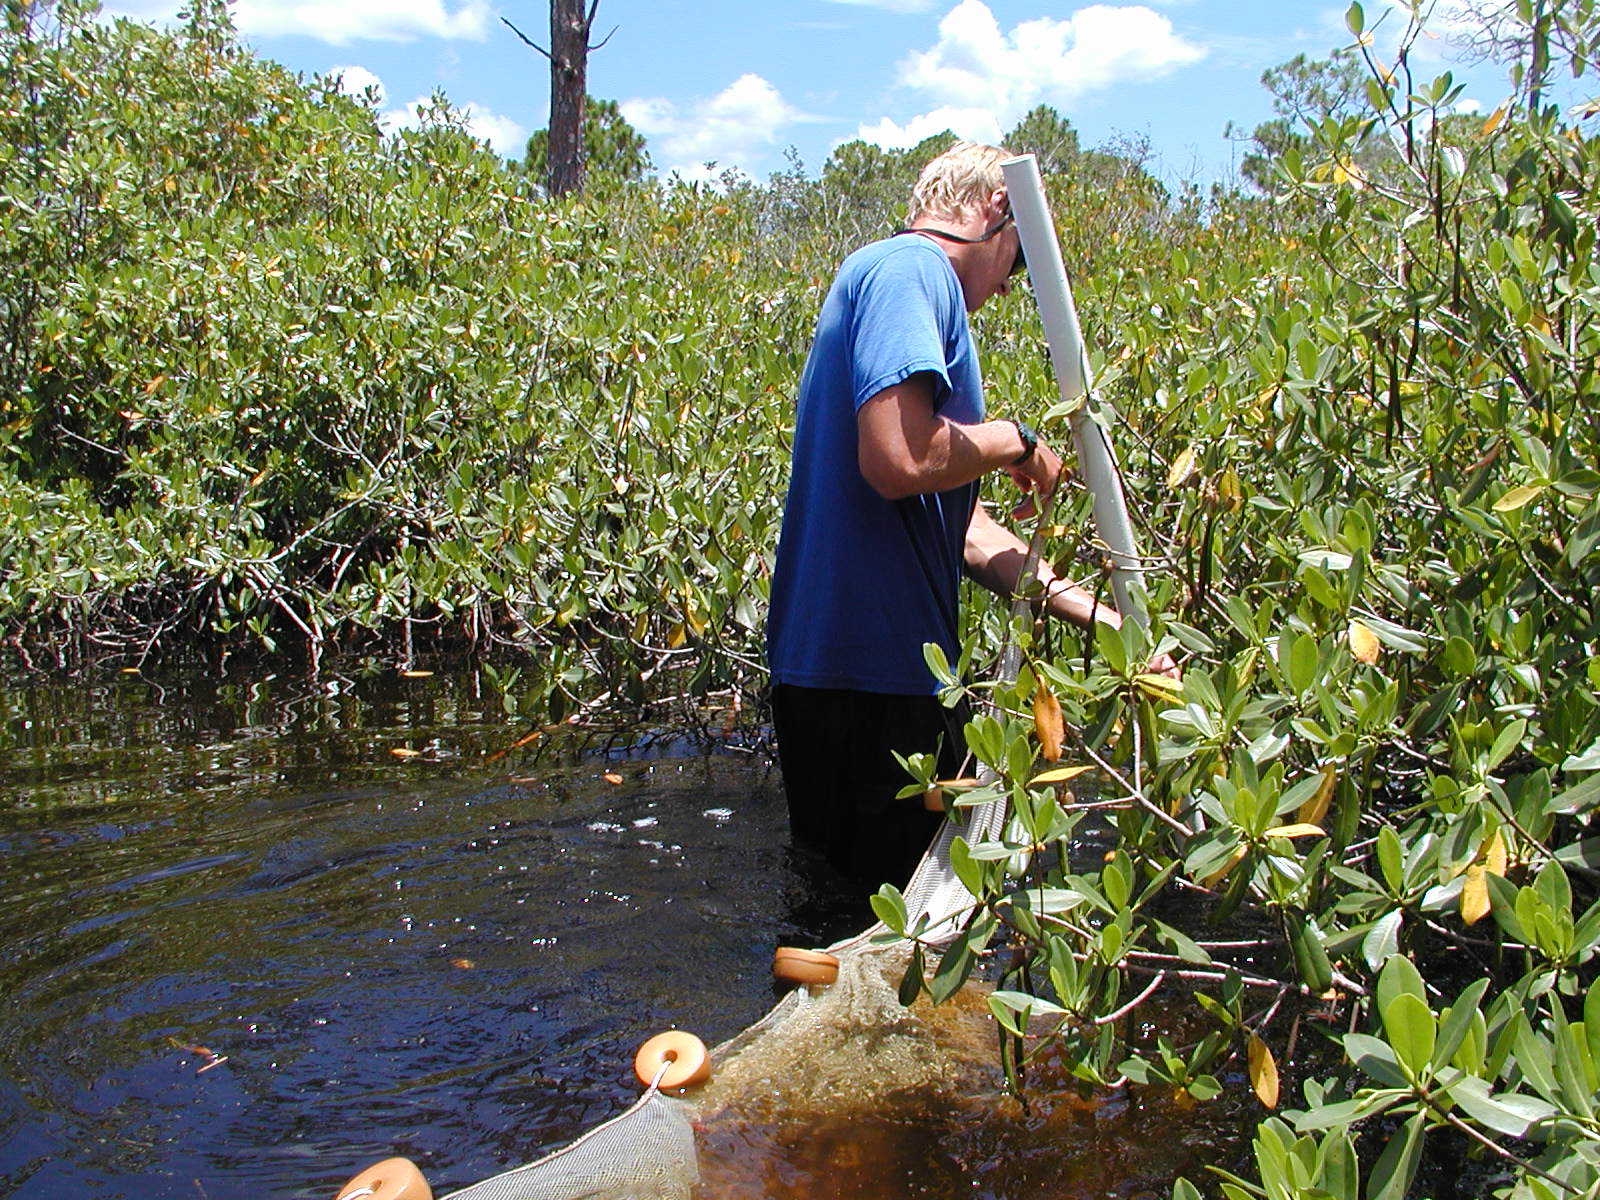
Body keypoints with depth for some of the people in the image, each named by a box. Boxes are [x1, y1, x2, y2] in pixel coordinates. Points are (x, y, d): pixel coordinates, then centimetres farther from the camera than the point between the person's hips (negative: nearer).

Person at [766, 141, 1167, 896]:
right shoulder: (909, 268, -10)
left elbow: (962, 528, 17)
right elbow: (900, 460, -28)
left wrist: (1102, 617, 17)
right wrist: (1014, 441, -8)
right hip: (872, 676, -10)